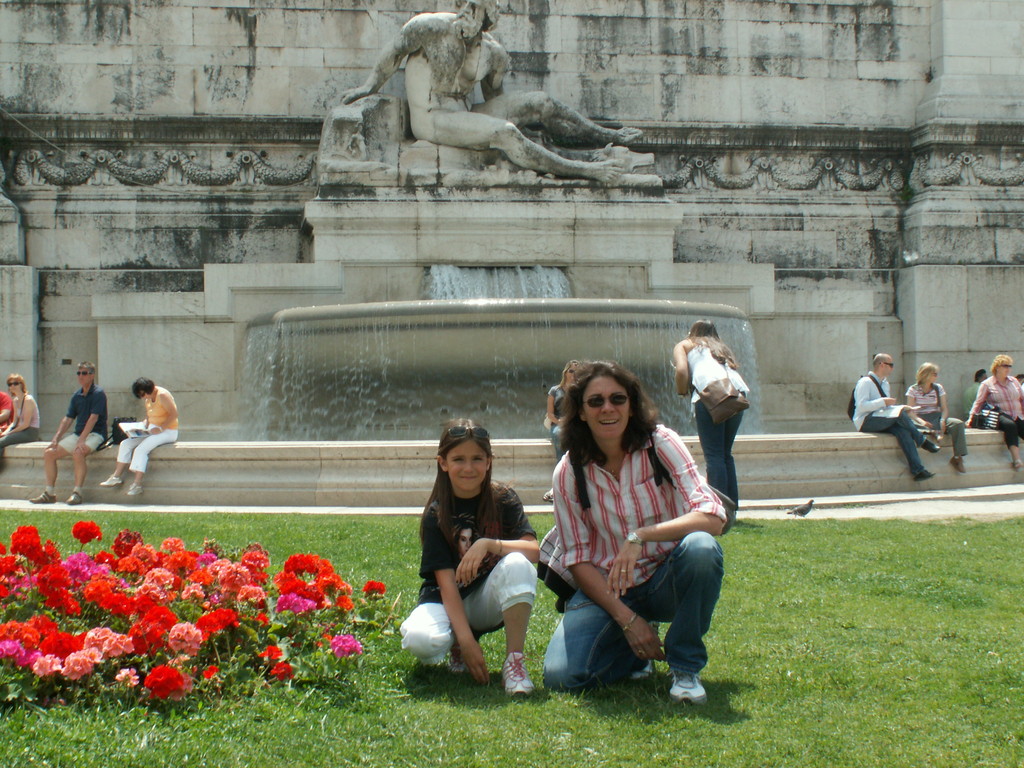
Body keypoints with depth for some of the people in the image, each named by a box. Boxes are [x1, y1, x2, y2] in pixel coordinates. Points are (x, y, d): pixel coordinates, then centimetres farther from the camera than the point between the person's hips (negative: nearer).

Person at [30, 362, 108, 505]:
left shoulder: (98, 393, -10)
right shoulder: (77, 396, 13)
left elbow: (93, 418, -19)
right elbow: (68, 419, 13)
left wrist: (81, 440, -26)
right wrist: (55, 438, 1)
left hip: (95, 434, -8)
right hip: (77, 434, 8)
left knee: (78, 453, -36)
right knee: (48, 453, -4)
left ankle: (77, 492, -28)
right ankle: (49, 493, 0)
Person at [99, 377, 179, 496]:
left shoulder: (162, 395, -15)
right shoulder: (148, 399, 13)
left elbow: (174, 414, -21)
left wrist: (160, 428, -26)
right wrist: (144, 424, 2)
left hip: (168, 432, -9)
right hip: (152, 431, 9)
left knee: (141, 449, -27)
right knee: (125, 444, -2)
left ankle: (137, 484, -25)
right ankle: (116, 477, -2)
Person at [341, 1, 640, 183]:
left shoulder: (493, 53, 4)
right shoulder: (431, 28, -11)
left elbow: (495, 97, 18)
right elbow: (394, 52, 3)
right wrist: (370, 86, 10)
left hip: (465, 115, 7)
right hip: (431, 120, -7)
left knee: (542, 103, -2)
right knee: (504, 133, -30)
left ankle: (608, 136, 4)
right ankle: (580, 169, -34)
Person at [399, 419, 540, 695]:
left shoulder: (504, 499, -6)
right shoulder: (437, 514, -11)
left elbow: (533, 549, -19)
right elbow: (446, 582, -17)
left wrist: (488, 544, -34)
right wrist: (466, 640, -27)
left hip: (488, 601, 0)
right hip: (448, 602, 0)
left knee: (517, 564, -31)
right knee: (420, 641, -33)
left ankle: (514, 660, -20)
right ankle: (457, 646, 5)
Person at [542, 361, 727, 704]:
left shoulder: (661, 443, -12)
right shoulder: (569, 472, -7)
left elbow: (713, 517, -22)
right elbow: (577, 558, -4)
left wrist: (641, 536, -35)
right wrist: (626, 618, -16)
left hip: (668, 582, -1)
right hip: (606, 587, 1)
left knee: (700, 548, -35)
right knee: (561, 675, -21)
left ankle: (685, 668, -12)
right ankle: (637, 650, 13)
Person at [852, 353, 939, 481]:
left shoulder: (885, 383, 20)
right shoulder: (865, 382, -9)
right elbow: (862, 406, -20)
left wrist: (902, 410, 5)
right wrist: (883, 401, -20)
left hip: (882, 422, 7)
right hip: (865, 422, -7)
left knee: (902, 430, -24)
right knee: (899, 413, -28)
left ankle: (918, 470, -33)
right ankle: (922, 441, -12)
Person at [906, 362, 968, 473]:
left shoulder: (938, 388, 13)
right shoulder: (913, 389, 1)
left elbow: (944, 408, 7)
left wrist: (943, 421, -15)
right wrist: (921, 421, -25)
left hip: (936, 418, 3)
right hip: (921, 418, -3)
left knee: (958, 423, -24)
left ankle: (958, 457, -22)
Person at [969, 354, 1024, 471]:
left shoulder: (1014, 381, 19)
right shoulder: (987, 384, 6)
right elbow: (979, 402, 4)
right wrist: (972, 417, -7)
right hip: (1000, 416, -5)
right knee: (1010, 425, -37)